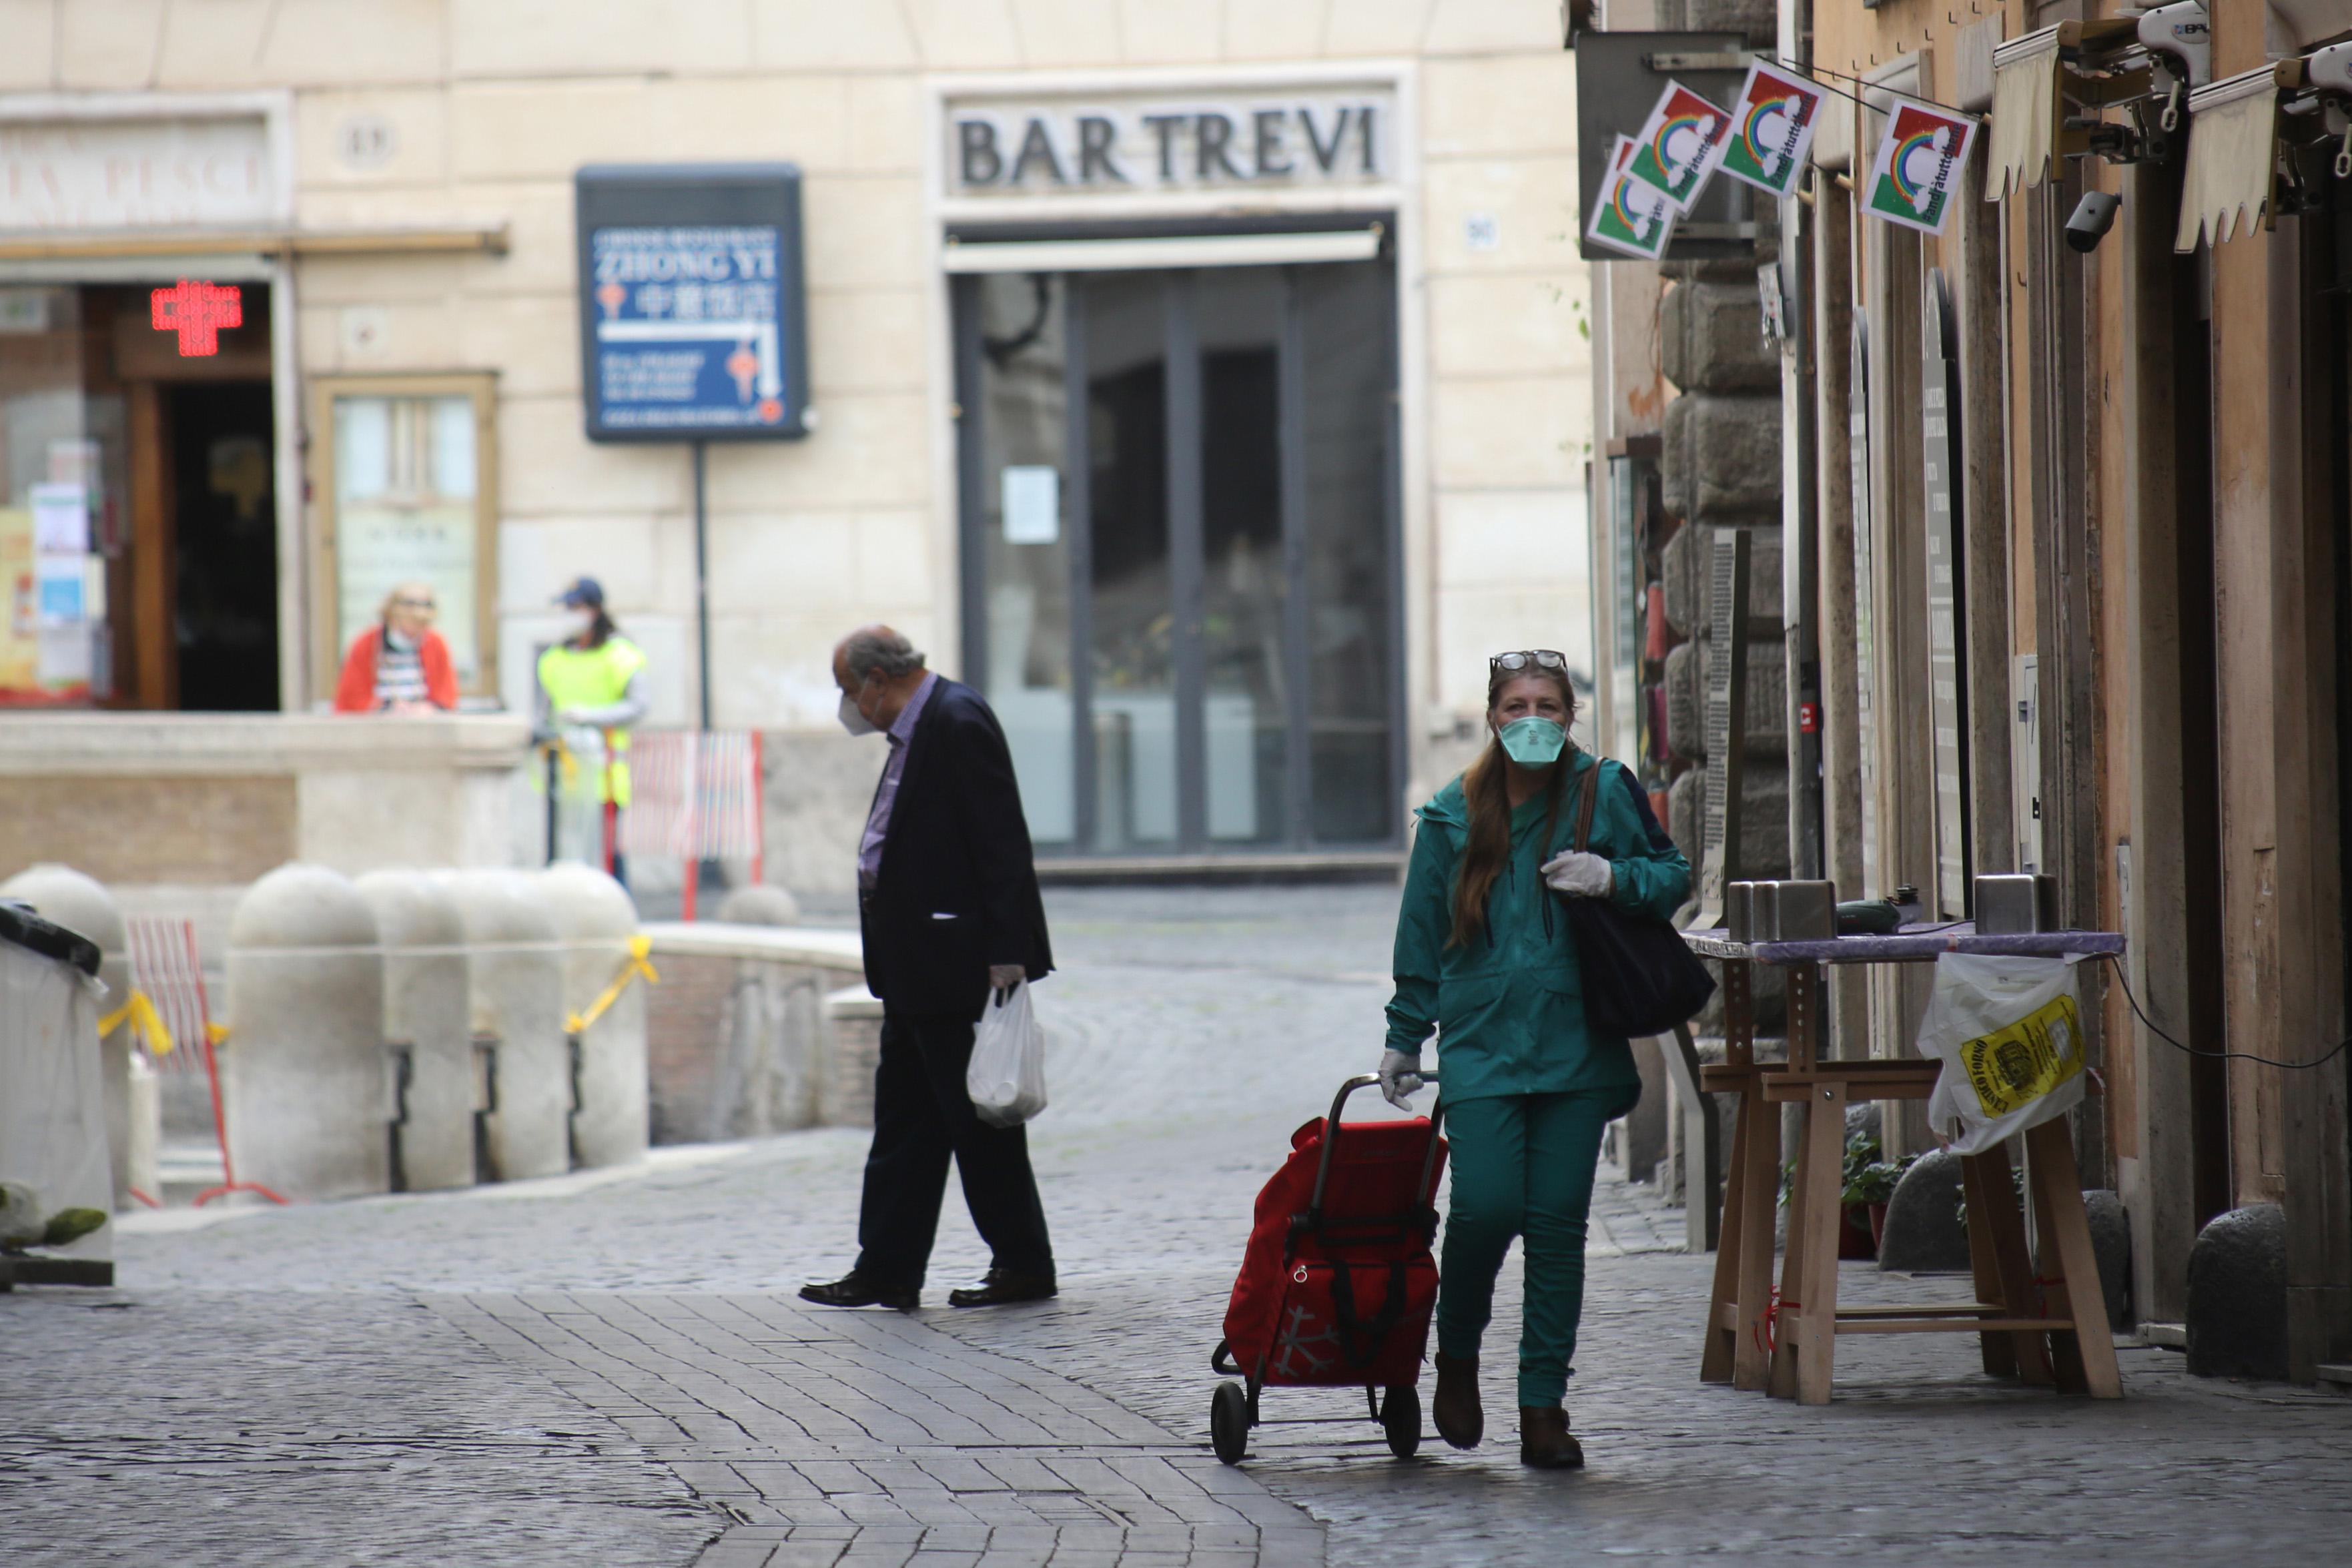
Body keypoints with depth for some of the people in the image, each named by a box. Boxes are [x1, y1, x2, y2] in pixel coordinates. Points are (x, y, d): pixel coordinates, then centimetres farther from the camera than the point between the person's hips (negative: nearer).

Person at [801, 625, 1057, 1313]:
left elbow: (1002, 843, -20)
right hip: (916, 971, 11)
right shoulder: (915, 729, 15)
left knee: (978, 1116, -3)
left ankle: (1025, 1266, 6)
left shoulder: (958, 722, -16)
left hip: (959, 965, -11)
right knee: (904, 1112, 11)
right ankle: (886, 1270, 14)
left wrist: (1005, 954, -23)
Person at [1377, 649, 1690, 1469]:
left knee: (1557, 1221, 0)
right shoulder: (1453, 815, 8)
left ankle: (1544, 1406, 7)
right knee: (1486, 1206, -13)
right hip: (1481, 1041, 0)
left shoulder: (1604, 793, 3)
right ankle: (1457, 1356, 14)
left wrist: (1614, 878, -11)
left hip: (1576, 1043, 0)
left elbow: (1673, 873, 10)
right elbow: (1423, 935, 15)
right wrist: (1404, 1037, 16)